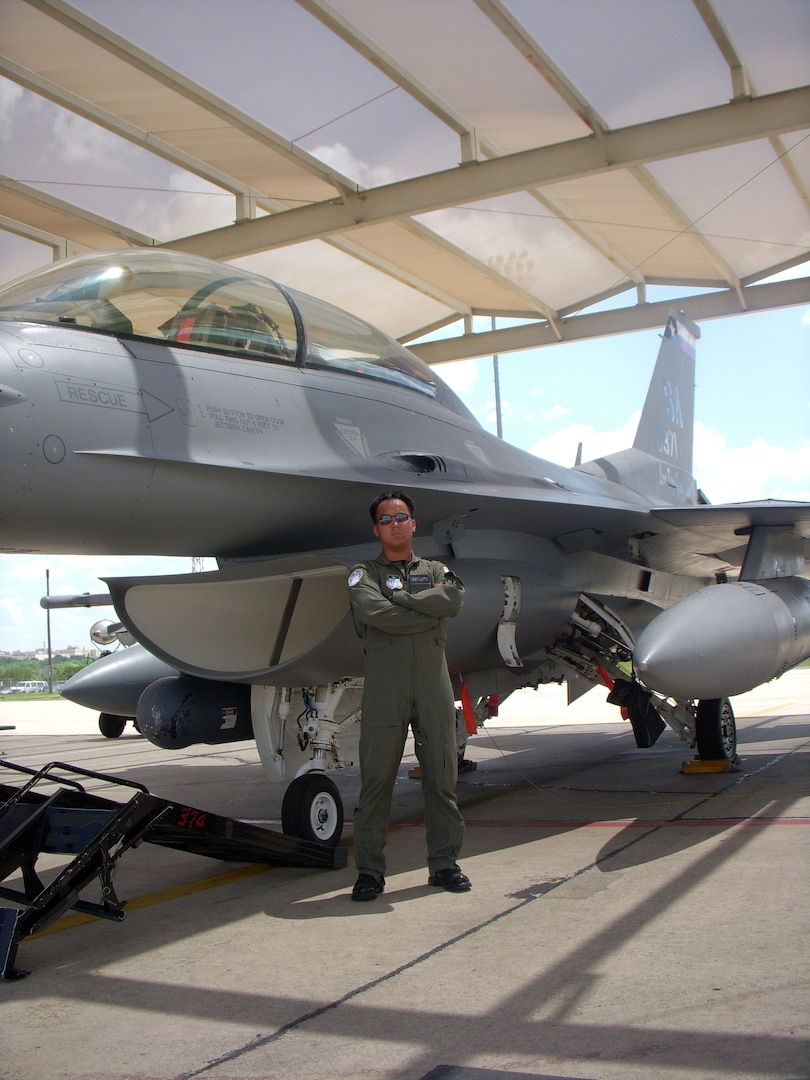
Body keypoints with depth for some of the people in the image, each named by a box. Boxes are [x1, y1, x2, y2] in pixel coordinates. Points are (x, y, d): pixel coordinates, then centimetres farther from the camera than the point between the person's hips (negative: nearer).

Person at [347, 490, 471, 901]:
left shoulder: (435, 570, 18)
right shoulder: (364, 573, 10)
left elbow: (453, 601, -5)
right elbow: (373, 612, -12)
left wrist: (400, 596, -5)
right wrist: (427, 611, -4)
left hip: (433, 682, 3)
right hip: (385, 685, -3)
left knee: (442, 776, 6)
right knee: (376, 778, -2)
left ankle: (444, 863, 17)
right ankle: (370, 870, 5)